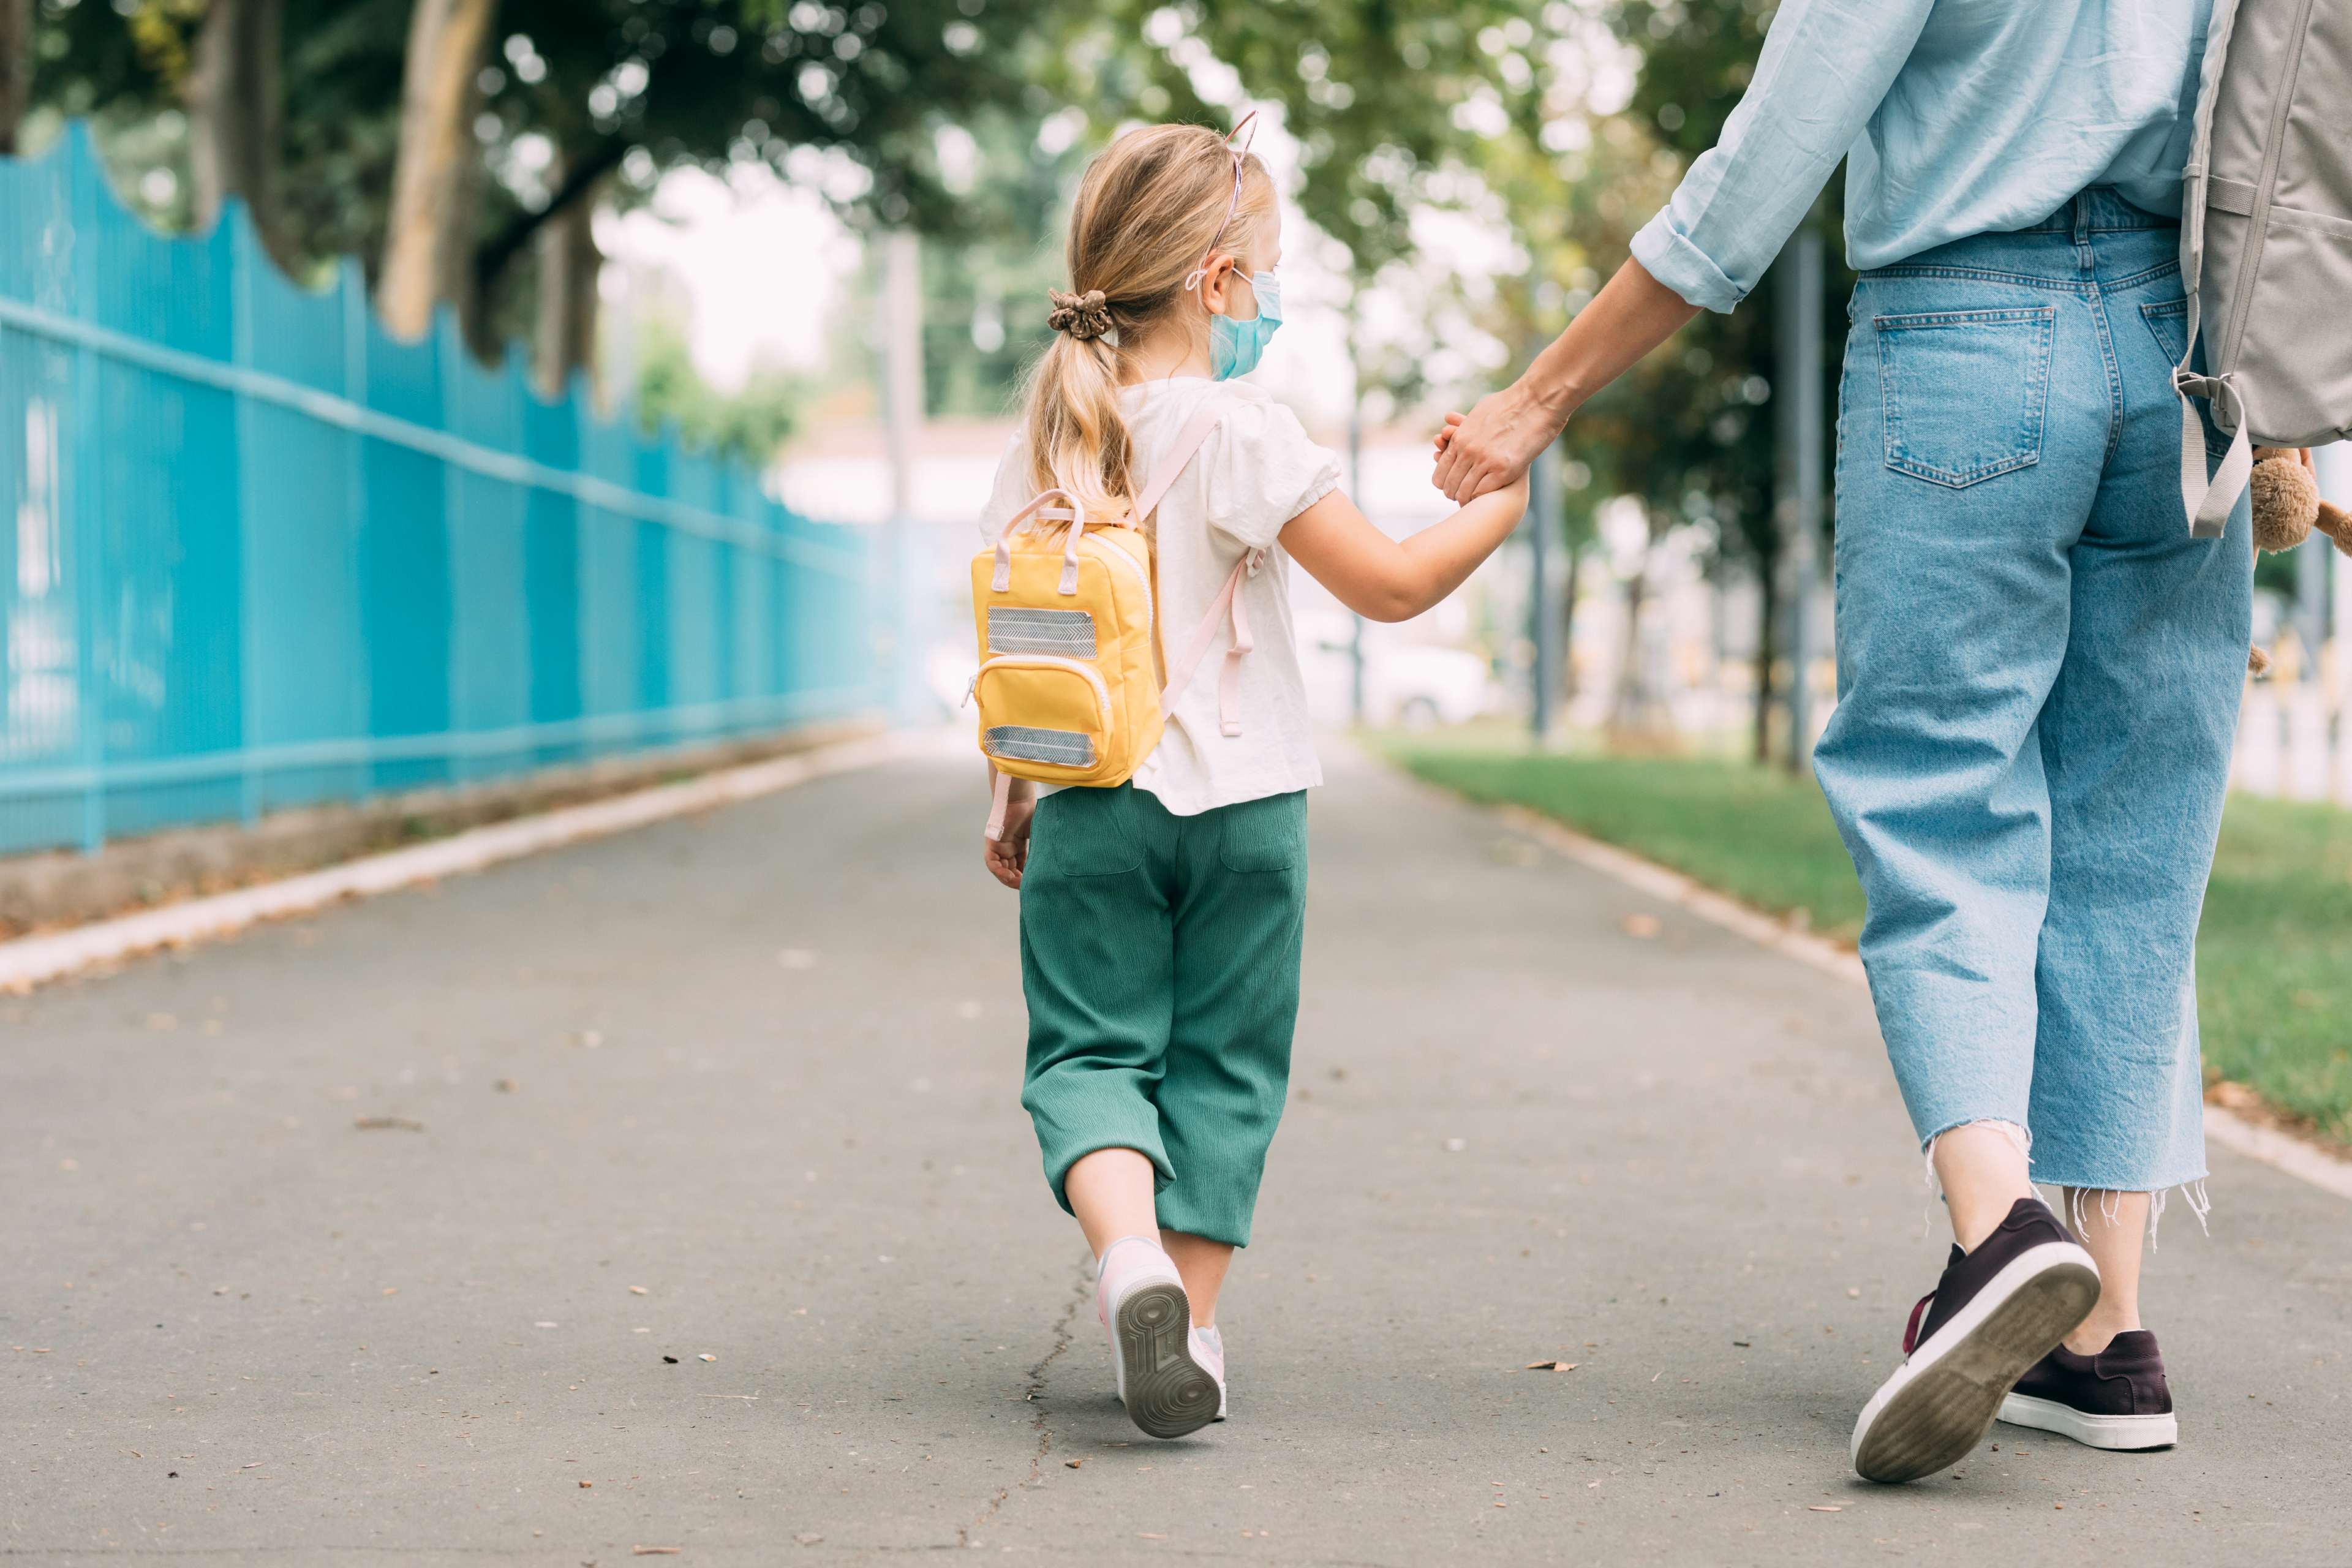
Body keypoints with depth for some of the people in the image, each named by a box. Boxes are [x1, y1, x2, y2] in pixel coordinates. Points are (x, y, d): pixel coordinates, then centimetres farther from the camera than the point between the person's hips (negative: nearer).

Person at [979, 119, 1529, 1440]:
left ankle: (1130, 1251, -21)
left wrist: (1017, 800, 19)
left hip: (1090, 802, 3)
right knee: (1221, 1063, 9)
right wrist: (1493, 509, 4)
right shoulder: (1245, 431, -11)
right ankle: (1191, 1325, 9)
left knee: (1090, 1048, 6)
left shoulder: (1046, 448, 5)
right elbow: (1390, 585, -12)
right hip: (1242, 800, -3)